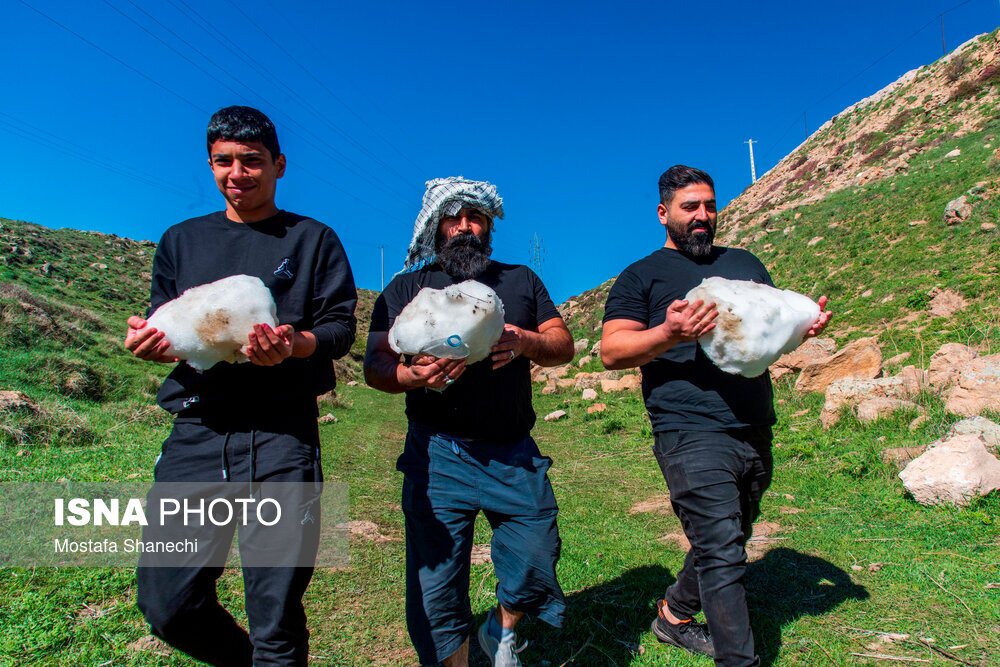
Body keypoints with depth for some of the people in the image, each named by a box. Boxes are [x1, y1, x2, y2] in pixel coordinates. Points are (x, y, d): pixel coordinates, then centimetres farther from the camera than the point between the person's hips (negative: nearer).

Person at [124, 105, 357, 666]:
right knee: (167, 604, 7)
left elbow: (342, 328, 0)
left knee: (276, 610, 1)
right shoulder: (182, 241, 17)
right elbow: (160, 334, 16)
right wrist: (147, 343, -8)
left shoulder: (313, 240, 8)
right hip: (196, 432, 4)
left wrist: (296, 344, -22)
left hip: (281, 437, -3)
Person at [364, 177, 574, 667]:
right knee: (435, 587, 3)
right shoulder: (408, 287, 7)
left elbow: (564, 345, 9)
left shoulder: (521, 280, 13)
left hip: (516, 455, 2)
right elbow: (375, 365, -1)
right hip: (438, 456, -1)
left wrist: (526, 342, -13)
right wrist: (415, 376, -23)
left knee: (537, 566, 6)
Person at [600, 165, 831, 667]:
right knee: (723, 553, -9)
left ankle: (674, 614, 39)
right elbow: (611, 351, -7)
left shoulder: (745, 263, 20)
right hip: (693, 436, -6)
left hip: (755, 433, 7)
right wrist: (668, 333, -25)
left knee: (723, 542, 18)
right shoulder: (642, 276, 2)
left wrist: (805, 322, -2)